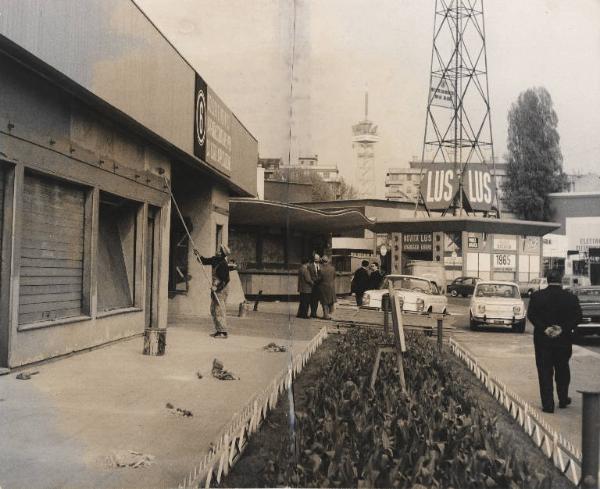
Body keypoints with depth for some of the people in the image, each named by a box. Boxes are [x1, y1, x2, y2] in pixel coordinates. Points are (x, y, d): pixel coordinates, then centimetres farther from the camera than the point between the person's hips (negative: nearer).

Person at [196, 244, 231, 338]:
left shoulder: (224, 264, -19)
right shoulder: (215, 259, 6)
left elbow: (226, 280, -20)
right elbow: (205, 261, 21)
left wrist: (217, 288, -23)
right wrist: (198, 254, 7)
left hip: (221, 289, -9)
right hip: (215, 288, 9)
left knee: (220, 310, -9)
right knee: (213, 310, 13)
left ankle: (223, 332, -6)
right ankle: (218, 330, 20)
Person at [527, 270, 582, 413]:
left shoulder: (536, 296, -5)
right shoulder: (571, 298, -4)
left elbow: (531, 315, -11)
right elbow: (577, 317, -9)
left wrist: (544, 328, -14)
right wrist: (563, 329, -13)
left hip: (542, 340, -1)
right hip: (564, 341, 1)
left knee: (545, 372, 4)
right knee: (562, 371, 19)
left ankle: (548, 404, 2)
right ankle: (563, 400, 30)